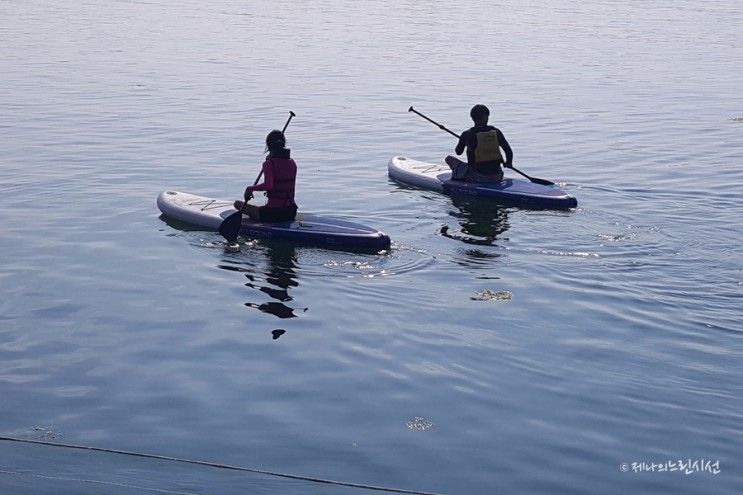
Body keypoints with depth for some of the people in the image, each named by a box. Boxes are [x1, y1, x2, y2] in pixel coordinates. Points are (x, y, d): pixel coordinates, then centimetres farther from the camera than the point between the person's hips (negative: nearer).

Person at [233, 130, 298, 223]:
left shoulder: (269, 163, -13)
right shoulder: (292, 163, 6)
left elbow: (268, 185, -29)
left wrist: (250, 188, -16)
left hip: (273, 213, -7)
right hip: (291, 213, 7)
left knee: (237, 204, 8)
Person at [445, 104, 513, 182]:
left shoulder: (467, 134, -7)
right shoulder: (496, 132, -2)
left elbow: (458, 152, 8)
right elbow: (509, 151, -1)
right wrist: (508, 163, 19)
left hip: (477, 177, -3)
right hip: (497, 177, 3)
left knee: (449, 159, 16)